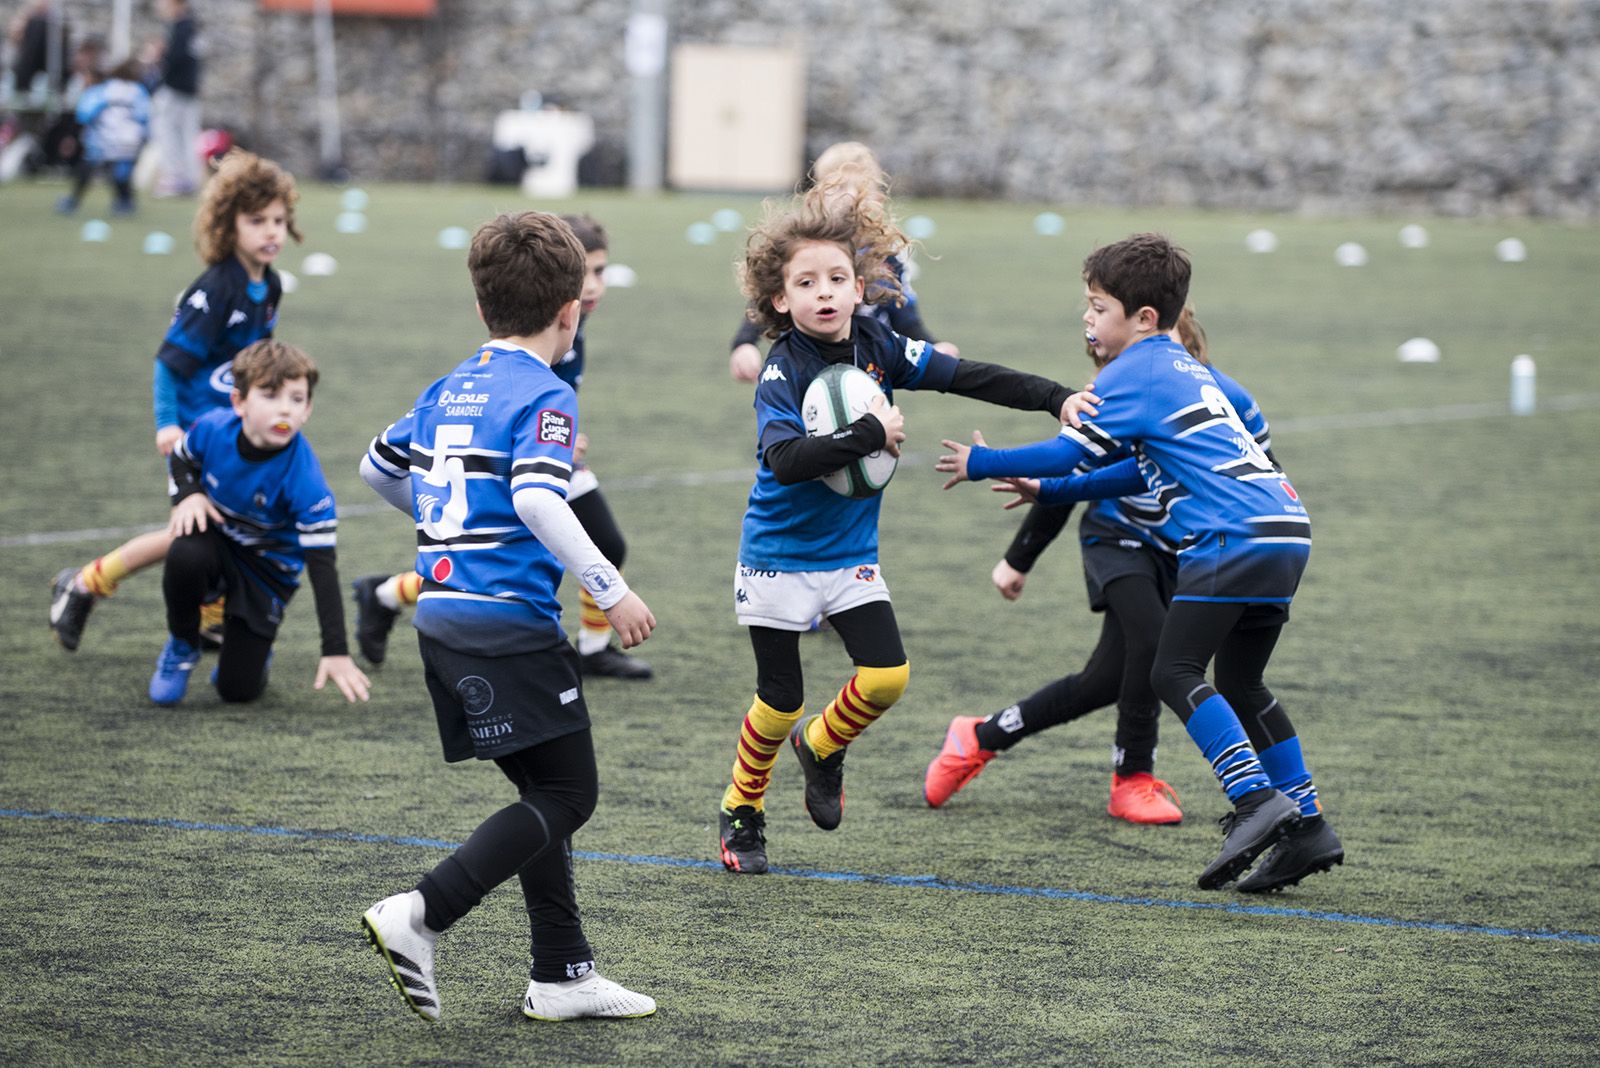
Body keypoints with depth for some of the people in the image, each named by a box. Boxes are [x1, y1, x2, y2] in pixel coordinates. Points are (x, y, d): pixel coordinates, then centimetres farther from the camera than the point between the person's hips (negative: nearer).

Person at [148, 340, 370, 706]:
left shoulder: (306, 480, -33)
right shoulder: (213, 428, -22)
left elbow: (322, 564, -29)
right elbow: (181, 457, 4)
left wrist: (336, 651, -32)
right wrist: (188, 494, -19)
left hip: (268, 568, -2)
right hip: (216, 536, 2)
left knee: (238, 688, -7)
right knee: (184, 555, -36)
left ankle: (253, 645, 32)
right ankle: (182, 646, -4)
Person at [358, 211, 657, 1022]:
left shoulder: (448, 391, 15)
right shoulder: (542, 395, -9)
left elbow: (379, 466, 28)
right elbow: (537, 499, -24)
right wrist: (612, 593, -20)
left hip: (443, 616, 9)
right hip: (510, 621, -9)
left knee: (545, 792, 16)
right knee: (567, 796, -4)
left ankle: (562, 974, 16)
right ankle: (420, 915, -17)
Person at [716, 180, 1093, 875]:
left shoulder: (876, 348, -5)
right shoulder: (781, 373, -20)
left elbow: (967, 376, -3)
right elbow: (785, 461, -34)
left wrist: (1057, 399, -8)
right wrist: (870, 435, -35)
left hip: (851, 552, 4)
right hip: (779, 557, -4)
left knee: (886, 678, -10)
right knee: (781, 701, 1)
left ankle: (821, 746, 21)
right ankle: (741, 812, 25)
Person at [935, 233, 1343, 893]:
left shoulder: (1132, 373, -3)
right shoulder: (1182, 367, 26)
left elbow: (1067, 452, -3)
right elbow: (1145, 472, 31)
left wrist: (981, 464, 10)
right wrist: (1051, 491, 32)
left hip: (1233, 536, -9)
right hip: (1285, 530, 9)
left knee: (1176, 672, -8)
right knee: (1240, 684, 15)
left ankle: (1254, 799, -20)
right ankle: (1307, 826, 11)